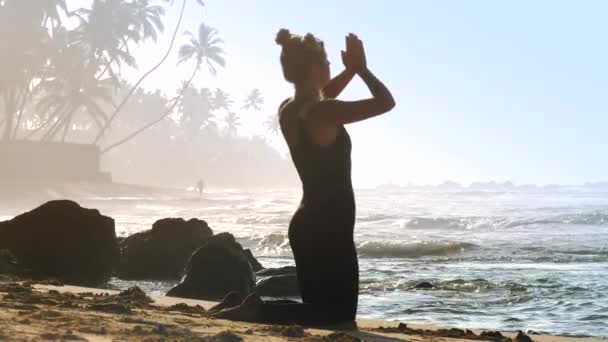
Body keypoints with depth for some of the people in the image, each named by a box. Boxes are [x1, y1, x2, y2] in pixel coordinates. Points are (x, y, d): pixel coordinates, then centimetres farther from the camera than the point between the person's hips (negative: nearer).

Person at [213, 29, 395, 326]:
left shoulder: (287, 110, 5)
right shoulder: (322, 113, -20)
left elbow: (323, 95, 28)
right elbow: (386, 102, -15)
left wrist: (352, 68, 15)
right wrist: (361, 67, -1)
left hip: (309, 223, 9)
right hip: (328, 227, -9)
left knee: (319, 306, 18)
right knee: (340, 313, 1)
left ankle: (247, 305, 3)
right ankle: (256, 311, -13)